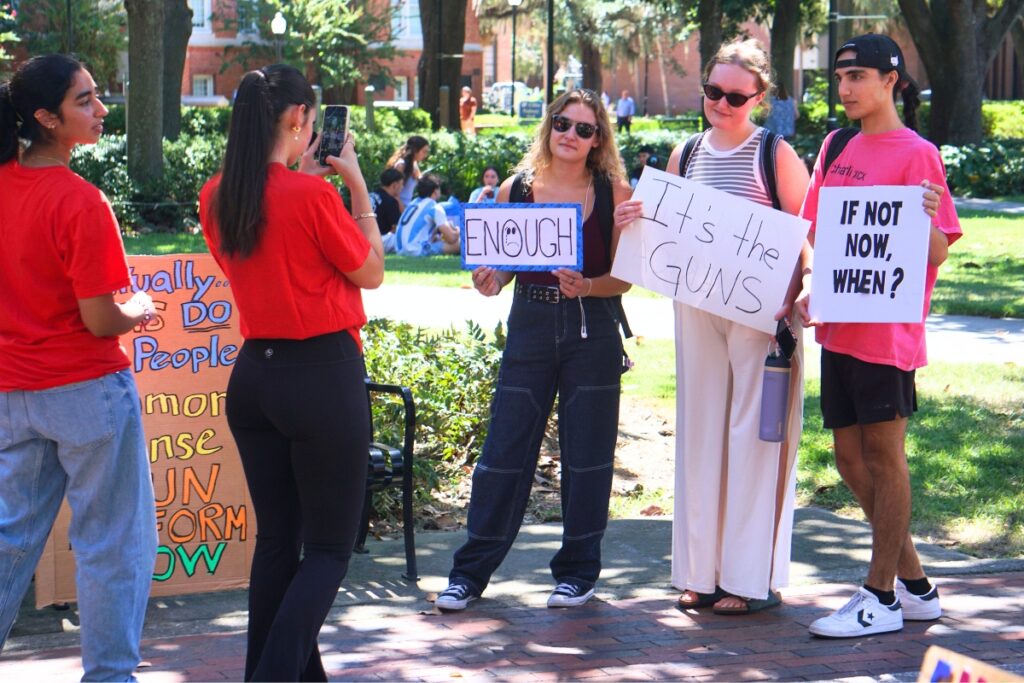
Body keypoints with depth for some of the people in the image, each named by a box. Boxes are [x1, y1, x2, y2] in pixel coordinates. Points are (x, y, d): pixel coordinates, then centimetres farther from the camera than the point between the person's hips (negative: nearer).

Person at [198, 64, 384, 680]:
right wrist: (357, 185, 1)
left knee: (277, 539, 15)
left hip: (254, 373, 7)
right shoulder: (312, 195, -17)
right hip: (323, 375, -7)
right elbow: (371, 272, -4)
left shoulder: (217, 197, 2)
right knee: (330, 548, 2)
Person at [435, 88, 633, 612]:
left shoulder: (614, 194, -1)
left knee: (586, 453, 5)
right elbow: (501, 264, 10)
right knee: (504, 450, 1)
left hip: (592, 331, -1)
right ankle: (471, 571, 8)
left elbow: (624, 276, -2)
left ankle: (578, 569, 19)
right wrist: (489, 282, -12)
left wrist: (585, 287, -20)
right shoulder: (517, 189, 4)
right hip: (530, 327, 1)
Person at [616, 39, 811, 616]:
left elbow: (806, 236, -5)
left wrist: (791, 296, -20)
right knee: (701, 430, 8)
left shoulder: (776, 155, -4)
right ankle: (703, 571, 16)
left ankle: (754, 577, 3)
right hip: (696, 306, 5)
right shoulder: (685, 156, 11)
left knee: (754, 433, -3)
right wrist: (635, 222, -3)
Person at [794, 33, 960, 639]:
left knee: (884, 455, -2)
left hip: (887, 331, -8)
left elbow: (937, 254, -12)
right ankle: (915, 585, 22)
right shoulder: (836, 149, 13)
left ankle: (882, 597, 7)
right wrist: (809, 293, 4)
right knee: (852, 458, 10)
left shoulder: (916, 154, -9)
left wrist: (925, 220, -33)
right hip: (838, 327, 8)